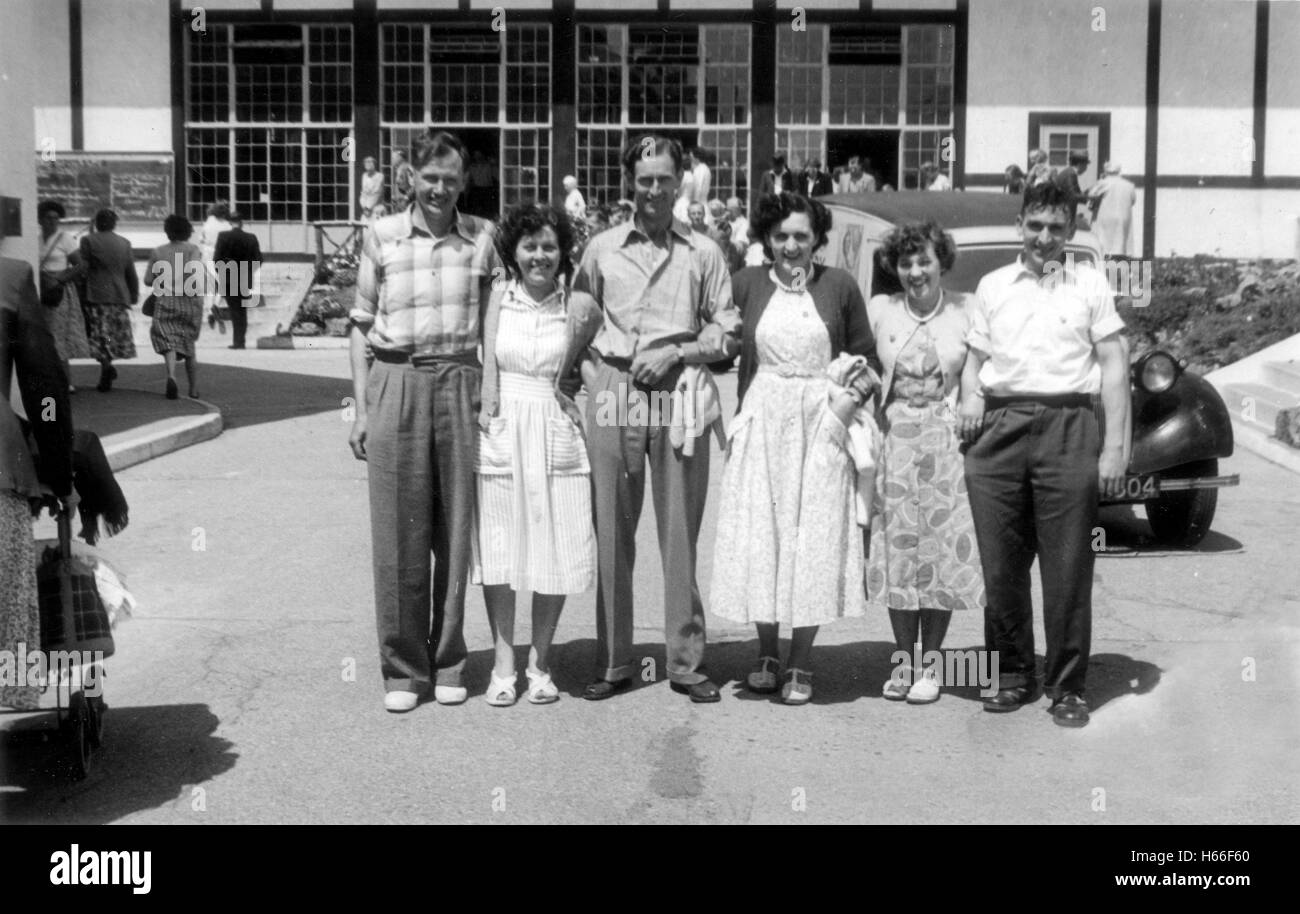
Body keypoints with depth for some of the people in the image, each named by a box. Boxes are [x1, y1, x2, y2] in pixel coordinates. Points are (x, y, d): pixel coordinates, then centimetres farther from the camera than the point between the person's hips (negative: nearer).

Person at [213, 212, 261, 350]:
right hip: (246, 280, 2)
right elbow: (258, 260, -1)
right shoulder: (251, 238, -2)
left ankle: (238, 341, -6)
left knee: (235, 310, 1)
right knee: (242, 310, 13)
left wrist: (221, 273, 7)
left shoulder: (223, 236, -7)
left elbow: (217, 258, -8)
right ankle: (240, 340, 14)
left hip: (228, 280, -2)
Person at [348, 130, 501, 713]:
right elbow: (361, 325, 7)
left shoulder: (481, 237, 8)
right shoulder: (381, 236, 5)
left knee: (456, 529, 5)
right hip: (396, 384, -1)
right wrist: (361, 408, 2)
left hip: (459, 385, 1)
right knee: (398, 533, 1)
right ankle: (403, 668, 11)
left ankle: (448, 663, 17)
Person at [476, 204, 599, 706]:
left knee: (557, 550, 2)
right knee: (499, 550, 4)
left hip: (554, 433, 0)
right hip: (501, 432, 0)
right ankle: (503, 662, 16)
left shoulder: (579, 306, -1)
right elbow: (488, 373, 0)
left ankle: (540, 661, 18)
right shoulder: (498, 298, 1)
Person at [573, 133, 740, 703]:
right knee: (611, 531, 2)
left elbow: (728, 333, 7)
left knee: (680, 532, 1)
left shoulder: (703, 253, 8)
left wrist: (677, 353, -7)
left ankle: (686, 662, 9)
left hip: (679, 394, -1)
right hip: (612, 394, 1)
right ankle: (612, 662, 11)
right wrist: (590, 373, 4)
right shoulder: (601, 249, 10)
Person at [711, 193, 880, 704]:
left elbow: (868, 359, 7)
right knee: (759, 533, 4)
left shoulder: (839, 286, 3)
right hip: (762, 422, 1)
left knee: (814, 538, 1)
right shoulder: (747, 283, 5)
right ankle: (766, 652, 19)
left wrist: (853, 394, -8)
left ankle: (800, 664, 11)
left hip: (821, 425, -1)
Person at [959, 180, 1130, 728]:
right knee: (1001, 564, 4)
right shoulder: (992, 287, 15)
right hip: (999, 428, 2)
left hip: (1067, 427, -2)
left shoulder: (1089, 283, 9)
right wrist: (971, 398, -5)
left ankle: (1068, 687, 8)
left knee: (1068, 569, -2)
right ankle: (1012, 676, 18)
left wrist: (1115, 449, -2)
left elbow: (1114, 368, 5)